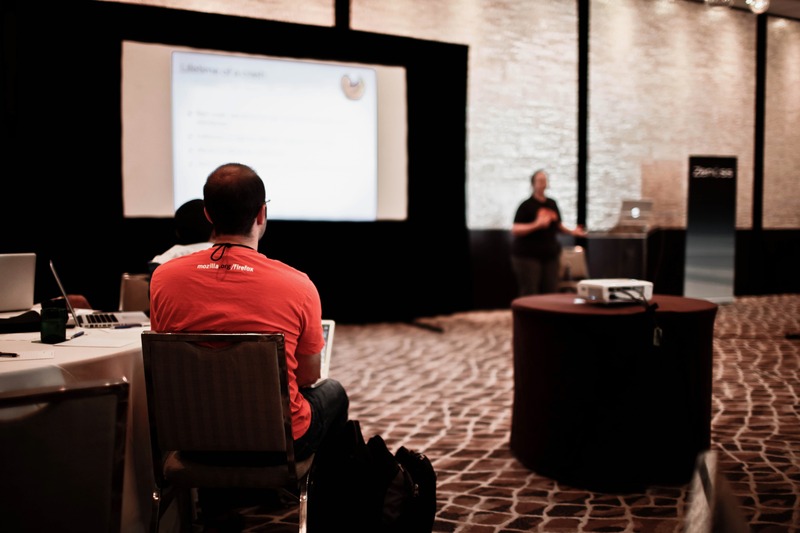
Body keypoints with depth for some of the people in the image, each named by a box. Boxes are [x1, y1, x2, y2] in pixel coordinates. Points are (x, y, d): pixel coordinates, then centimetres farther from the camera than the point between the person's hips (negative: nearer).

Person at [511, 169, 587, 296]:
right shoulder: (526, 205, -7)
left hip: (550, 254, 6)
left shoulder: (552, 204, 11)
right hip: (528, 255, -6)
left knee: (550, 292, 5)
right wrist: (536, 225, -26)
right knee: (529, 294, -5)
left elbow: (557, 225, 22)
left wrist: (571, 232, 5)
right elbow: (515, 230, -14)